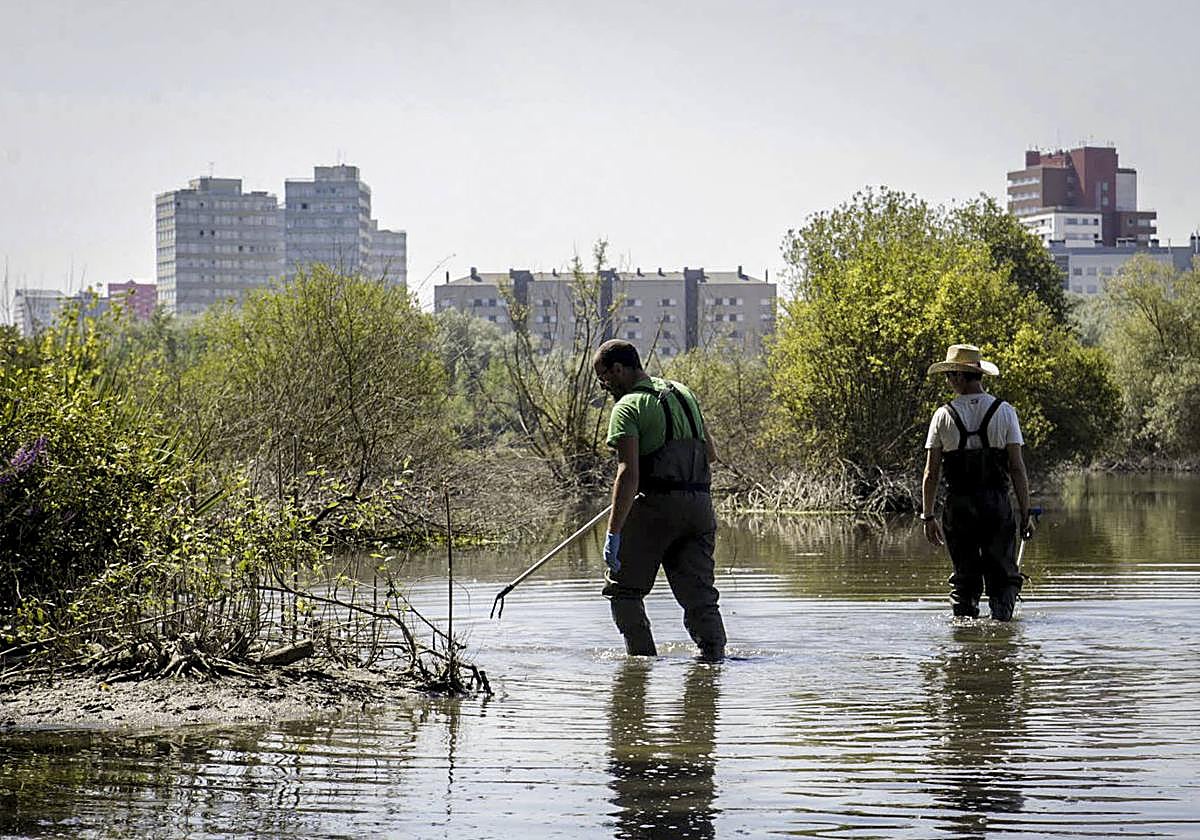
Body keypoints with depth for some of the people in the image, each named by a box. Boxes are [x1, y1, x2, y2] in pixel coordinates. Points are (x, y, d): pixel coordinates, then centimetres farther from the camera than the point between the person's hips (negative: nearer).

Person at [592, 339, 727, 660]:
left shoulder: (628, 407, -7)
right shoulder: (683, 394, 17)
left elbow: (628, 474, -17)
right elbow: (711, 453, 24)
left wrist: (613, 534, -20)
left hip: (656, 505, -6)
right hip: (700, 504, 7)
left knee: (622, 588, 8)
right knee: (699, 593, 5)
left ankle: (643, 657, 4)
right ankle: (715, 656, -5)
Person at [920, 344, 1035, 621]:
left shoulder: (944, 415, 0)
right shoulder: (1004, 412, -1)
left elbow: (931, 473, 1)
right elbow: (1017, 468, -3)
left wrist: (928, 516, 7)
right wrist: (1026, 512, 1)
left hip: (958, 505, 1)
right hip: (996, 503, -1)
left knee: (964, 578, 9)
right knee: (1003, 575, 5)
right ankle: (1001, 619, -13)